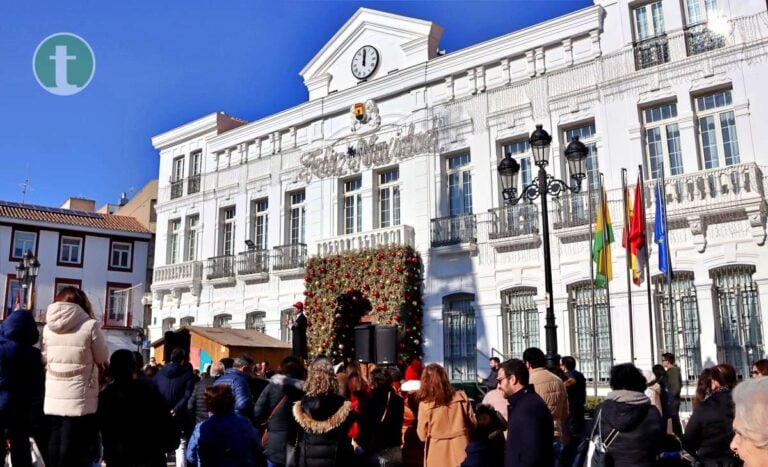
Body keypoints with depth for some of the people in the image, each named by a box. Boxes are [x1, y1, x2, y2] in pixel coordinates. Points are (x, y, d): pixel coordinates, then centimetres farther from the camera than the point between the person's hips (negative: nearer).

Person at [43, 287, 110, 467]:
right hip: (80, 402, -5)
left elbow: (45, 360, 14)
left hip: (52, 401, 5)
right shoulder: (90, 325, -8)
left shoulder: (48, 327, 6)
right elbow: (103, 361, 1)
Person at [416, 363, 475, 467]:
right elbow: (473, 424, 5)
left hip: (439, 456, -2)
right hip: (461, 450, 2)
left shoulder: (425, 404, -10)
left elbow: (423, 435, -4)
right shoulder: (462, 397, -1)